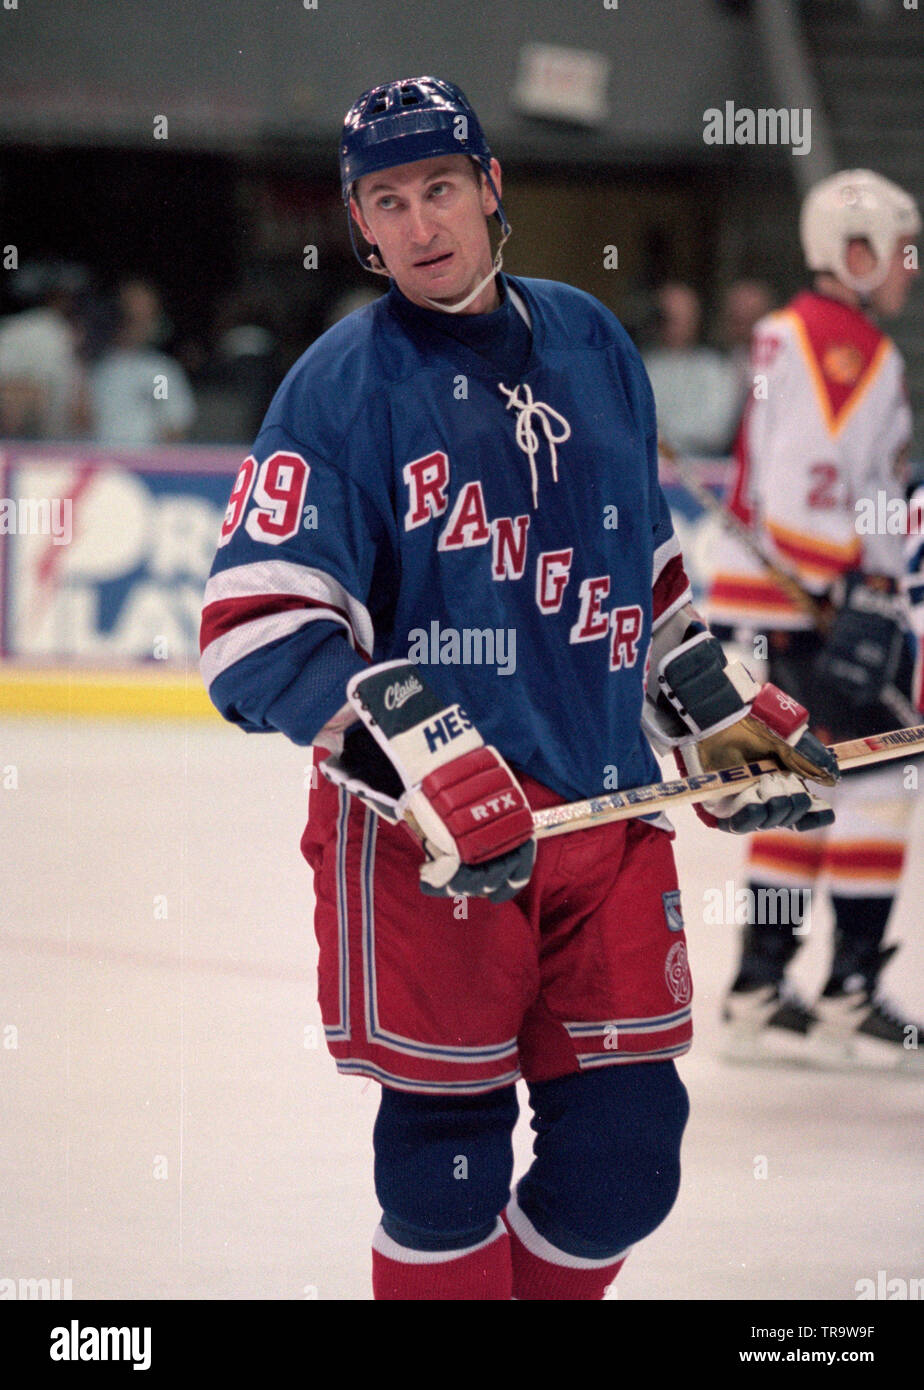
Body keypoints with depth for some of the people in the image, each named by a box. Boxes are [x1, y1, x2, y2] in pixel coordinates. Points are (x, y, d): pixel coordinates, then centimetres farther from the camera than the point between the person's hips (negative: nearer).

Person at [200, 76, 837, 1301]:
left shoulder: (591, 345, 11)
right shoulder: (343, 383, -6)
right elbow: (254, 626, -14)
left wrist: (721, 710, 18)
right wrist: (420, 757, -25)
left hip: (608, 805, 5)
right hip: (422, 831, -5)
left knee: (625, 1151, 5)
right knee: (448, 1151, -1)